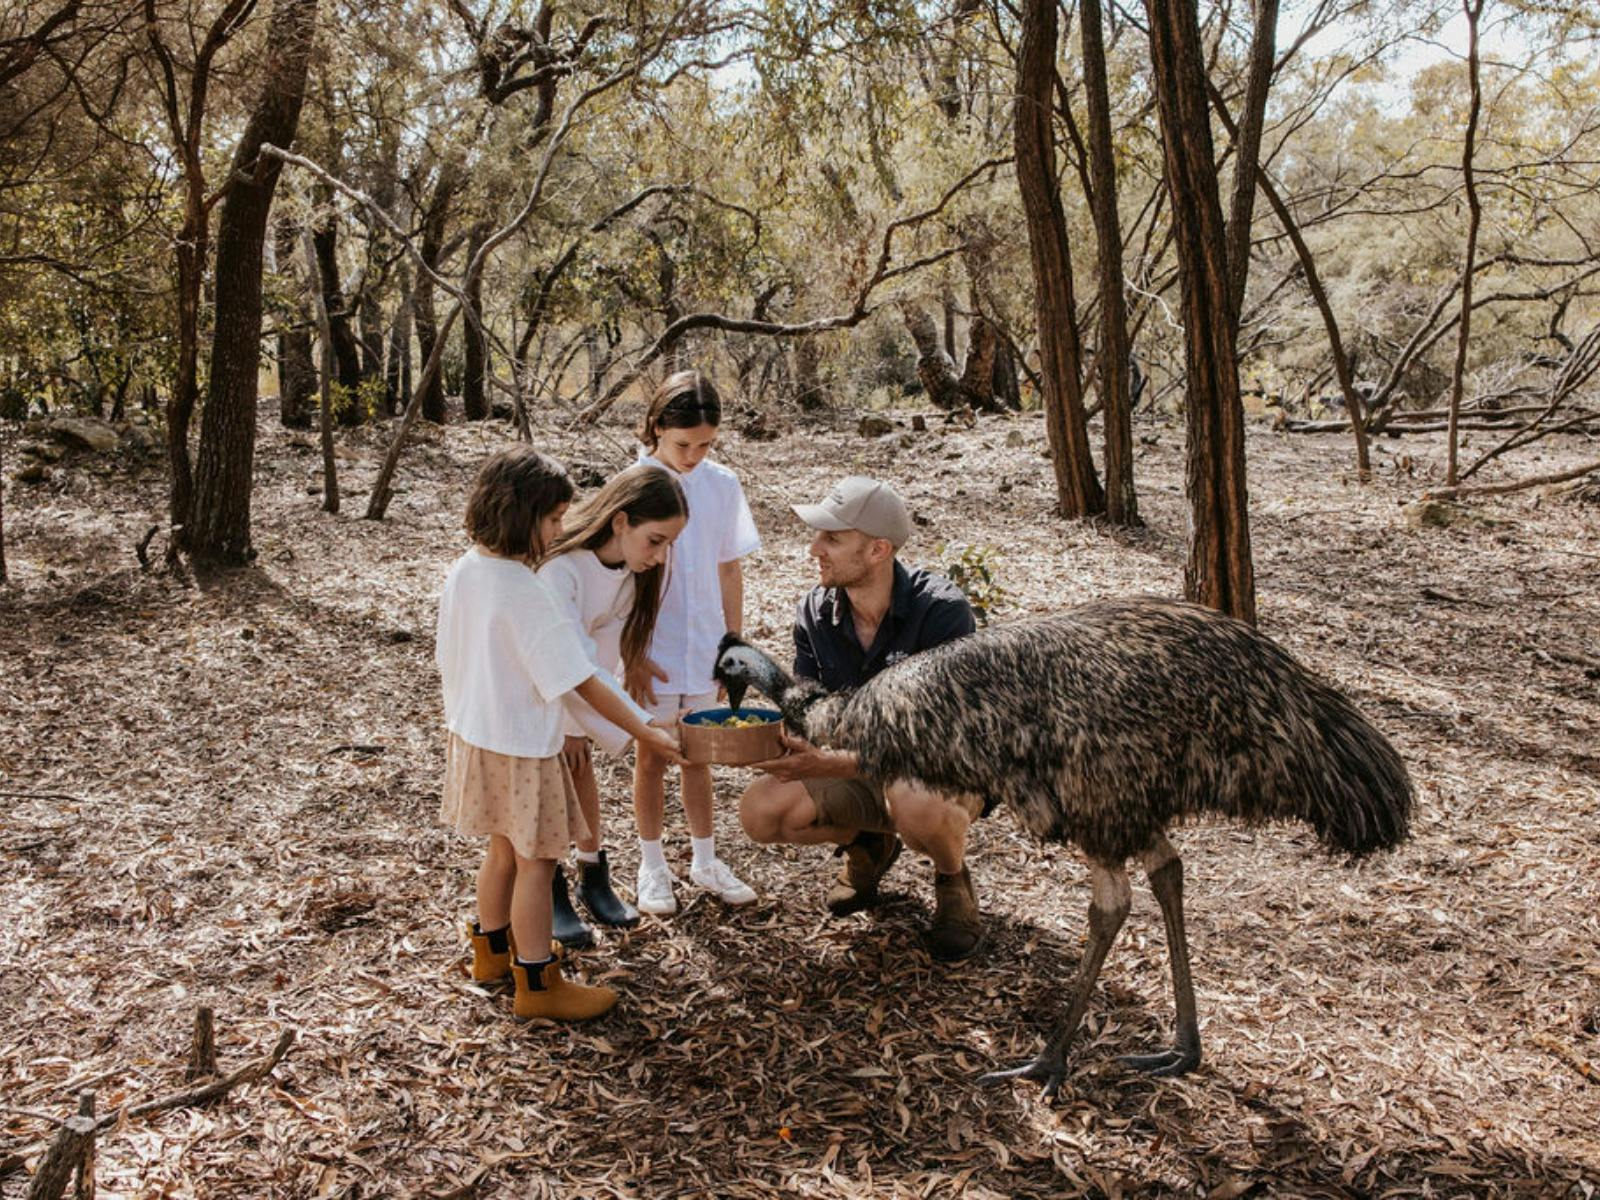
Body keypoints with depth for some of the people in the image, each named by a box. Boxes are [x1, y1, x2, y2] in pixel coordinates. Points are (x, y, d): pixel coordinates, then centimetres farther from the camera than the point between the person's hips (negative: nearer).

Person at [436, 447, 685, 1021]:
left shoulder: (463, 572, -2)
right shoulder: (526, 592, -26)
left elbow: (446, 656, 8)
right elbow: (581, 681, -24)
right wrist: (645, 732, -18)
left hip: (473, 734, 8)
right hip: (522, 746, -8)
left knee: (504, 847, 24)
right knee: (537, 860, 6)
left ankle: (494, 948, 42)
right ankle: (537, 983, 18)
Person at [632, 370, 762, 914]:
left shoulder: (722, 485, -2)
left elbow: (729, 570, 5)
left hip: (704, 648, 3)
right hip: (652, 653, -3)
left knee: (698, 756, 16)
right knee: (652, 758, 11)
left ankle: (704, 860, 31)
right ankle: (652, 867, 26)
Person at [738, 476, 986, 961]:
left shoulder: (941, 610, -26)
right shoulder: (815, 613, -8)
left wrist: (831, 764, -42)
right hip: (861, 768, 5)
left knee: (914, 802, -40)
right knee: (760, 810, -18)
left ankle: (952, 880, -2)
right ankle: (867, 844, 15)